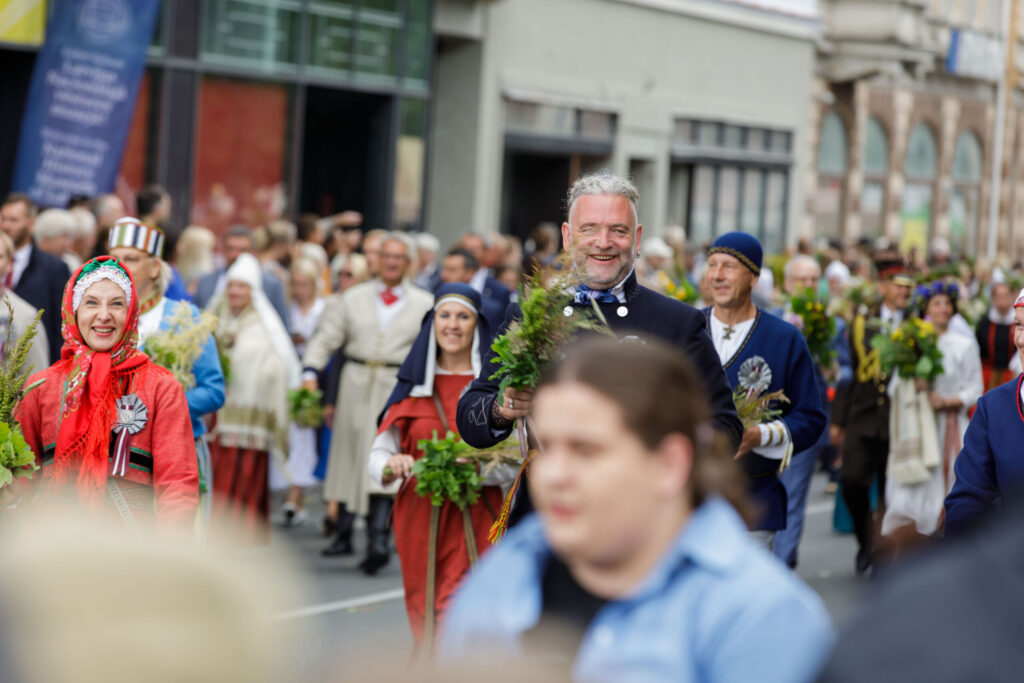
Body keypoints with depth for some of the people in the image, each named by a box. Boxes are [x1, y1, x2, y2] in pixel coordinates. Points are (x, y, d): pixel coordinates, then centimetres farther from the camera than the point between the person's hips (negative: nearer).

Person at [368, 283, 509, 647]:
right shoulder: (414, 383, 8)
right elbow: (381, 451, 6)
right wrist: (391, 465, -17)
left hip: (478, 521, -2)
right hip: (422, 519, 2)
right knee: (428, 627, 4)